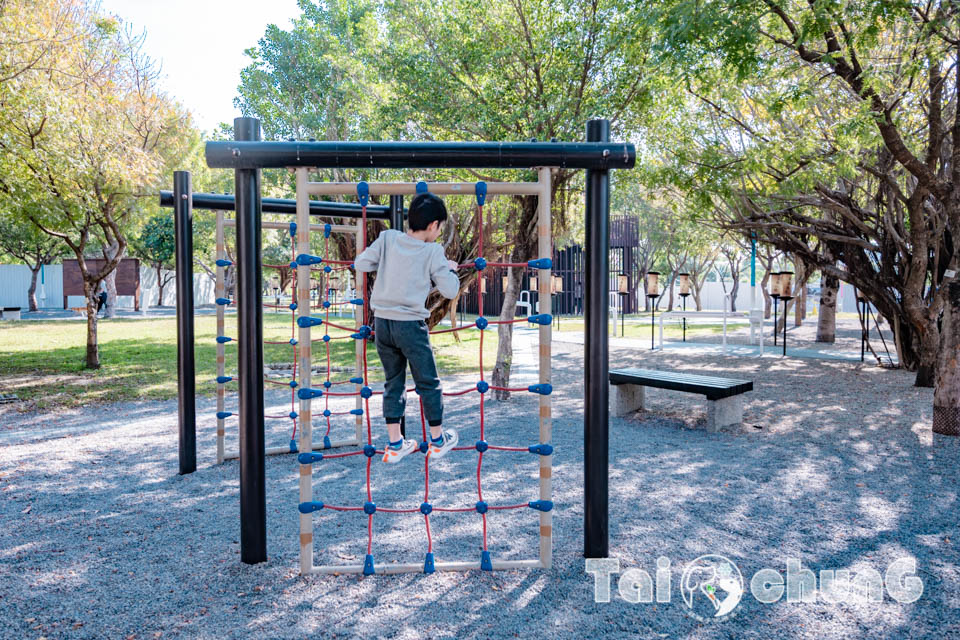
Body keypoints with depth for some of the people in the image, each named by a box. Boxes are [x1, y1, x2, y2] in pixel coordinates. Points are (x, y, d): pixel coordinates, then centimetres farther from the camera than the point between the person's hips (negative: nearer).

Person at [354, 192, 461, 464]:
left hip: (382, 322, 4)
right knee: (428, 382, 12)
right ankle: (438, 440, 25)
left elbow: (360, 263, 2)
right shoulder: (433, 251, -8)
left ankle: (395, 445, 20)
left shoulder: (388, 238, 1)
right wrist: (450, 269, 14)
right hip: (411, 324, -4)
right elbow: (450, 291, -4)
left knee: (393, 382, 15)